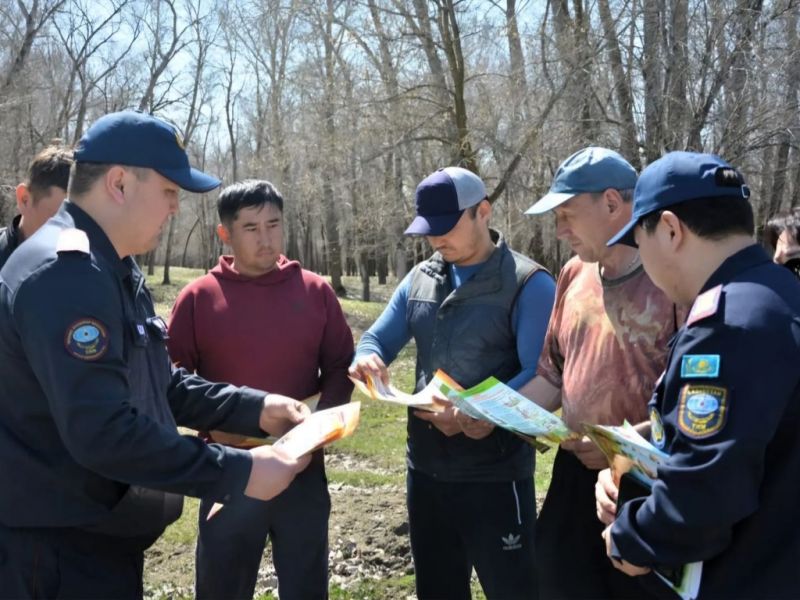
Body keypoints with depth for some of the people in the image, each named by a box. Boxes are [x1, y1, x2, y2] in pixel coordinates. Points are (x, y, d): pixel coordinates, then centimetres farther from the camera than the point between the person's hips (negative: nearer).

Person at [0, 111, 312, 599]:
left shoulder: (115, 272, 12)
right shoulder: (67, 273, -23)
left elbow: (162, 386, 18)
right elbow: (103, 431, -30)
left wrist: (256, 409, 6)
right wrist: (238, 473, -25)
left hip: (99, 537, 10)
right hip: (60, 551, -10)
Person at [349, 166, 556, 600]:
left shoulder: (528, 284, -10)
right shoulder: (419, 279, 8)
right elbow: (376, 339, 13)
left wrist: (479, 413, -32)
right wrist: (366, 359, -12)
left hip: (495, 474, -6)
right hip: (425, 467, 6)